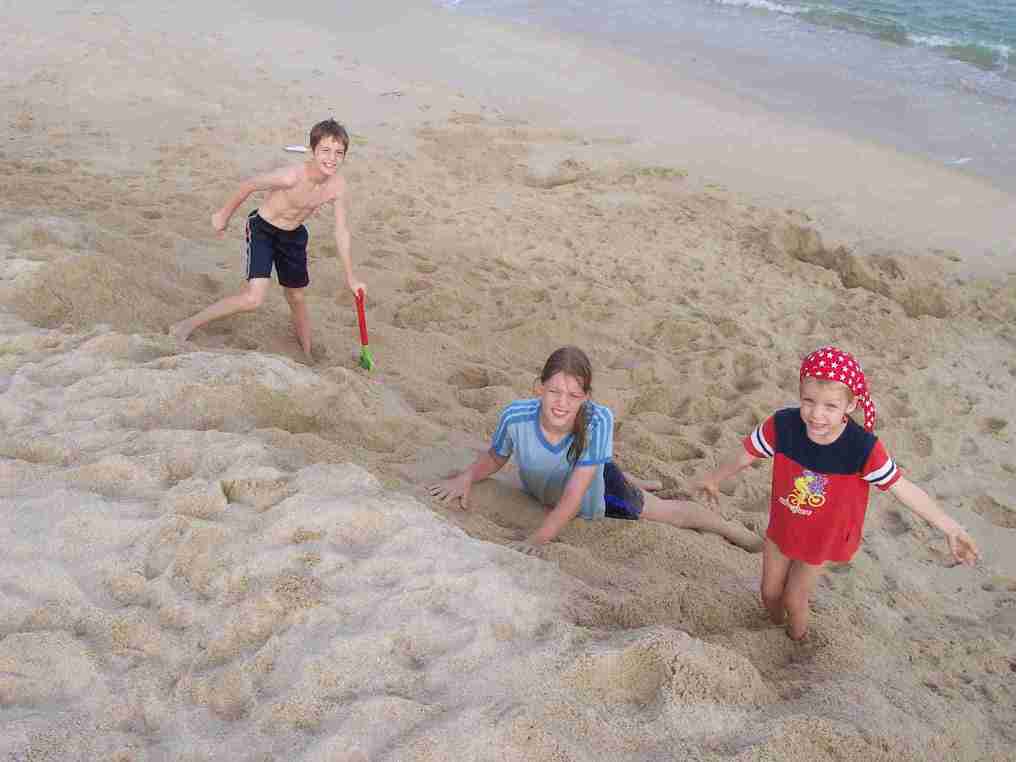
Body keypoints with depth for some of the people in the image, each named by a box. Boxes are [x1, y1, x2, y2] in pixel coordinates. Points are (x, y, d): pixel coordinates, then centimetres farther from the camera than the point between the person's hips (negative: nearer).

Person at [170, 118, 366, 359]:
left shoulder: (337, 185, -16)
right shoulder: (292, 177, -33)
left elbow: (341, 231, -4)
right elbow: (248, 185, -17)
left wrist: (350, 278, 0)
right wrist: (224, 215, -3)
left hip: (293, 236, 6)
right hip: (262, 230, -6)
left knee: (297, 298, 18)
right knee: (253, 299, -19)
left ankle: (307, 357, 36)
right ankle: (188, 325, -4)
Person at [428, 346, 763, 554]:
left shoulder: (597, 421, -42)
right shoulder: (515, 417, -36)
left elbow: (575, 497, -40)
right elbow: (495, 457, -13)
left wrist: (538, 539, -46)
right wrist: (466, 477, -30)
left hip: (595, 492, -2)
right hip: (540, 493, 3)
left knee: (668, 511, 18)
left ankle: (730, 529, 45)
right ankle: (630, 483, 70)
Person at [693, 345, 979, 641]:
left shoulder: (863, 449, -34)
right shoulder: (782, 425, -30)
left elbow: (903, 488, -22)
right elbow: (745, 455, -14)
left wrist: (950, 528, -19)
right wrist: (712, 479, 3)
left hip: (822, 538, -2)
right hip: (780, 527, 2)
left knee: (793, 598, 16)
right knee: (770, 593, 22)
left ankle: (798, 642, 51)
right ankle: (776, 626, 58)